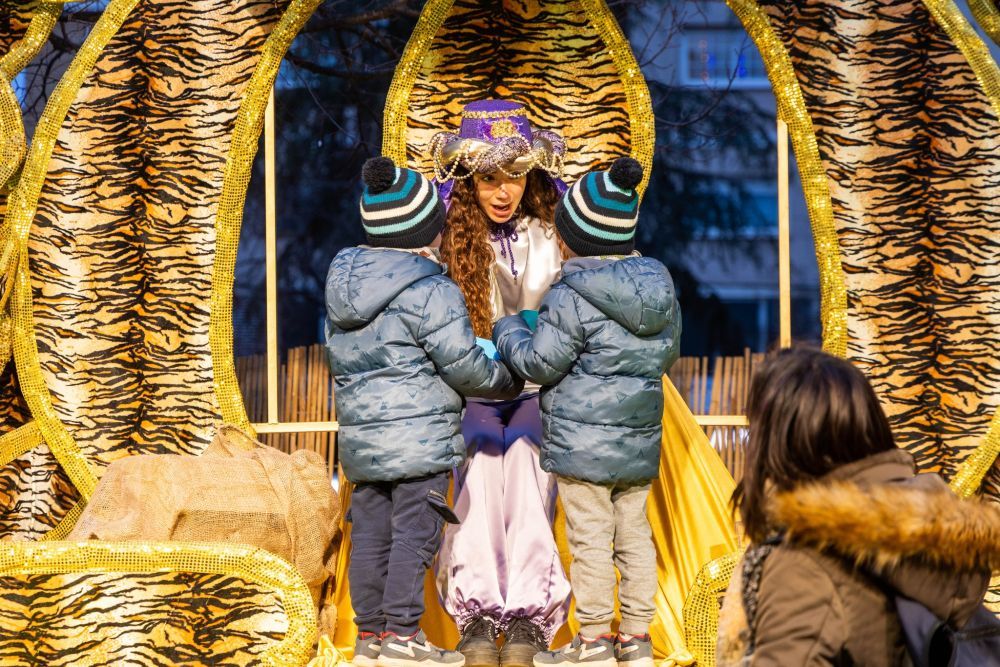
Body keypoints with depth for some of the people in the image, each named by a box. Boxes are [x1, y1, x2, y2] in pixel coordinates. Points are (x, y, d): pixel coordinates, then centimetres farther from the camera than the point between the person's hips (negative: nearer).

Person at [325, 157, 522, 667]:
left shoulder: (344, 284, 10)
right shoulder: (429, 293, -14)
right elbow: (463, 365, -11)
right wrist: (506, 382, 8)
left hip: (360, 437, 8)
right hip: (418, 437, -8)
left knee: (370, 534, 10)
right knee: (415, 533, -4)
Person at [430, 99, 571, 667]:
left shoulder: (551, 237, 3)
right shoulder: (447, 239, 1)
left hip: (540, 389, 0)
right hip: (470, 393, 0)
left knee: (523, 453, -28)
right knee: (481, 455, -29)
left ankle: (529, 619, -32)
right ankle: (476, 615, -31)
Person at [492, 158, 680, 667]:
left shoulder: (572, 299, -16)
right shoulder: (660, 287, 6)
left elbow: (541, 362, -11)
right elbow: (668, 352, 17)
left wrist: (509, 331, 7)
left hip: (582, 442, -7)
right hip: (640, 442, 7)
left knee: (591, 538, -1)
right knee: (633, 533, 12)